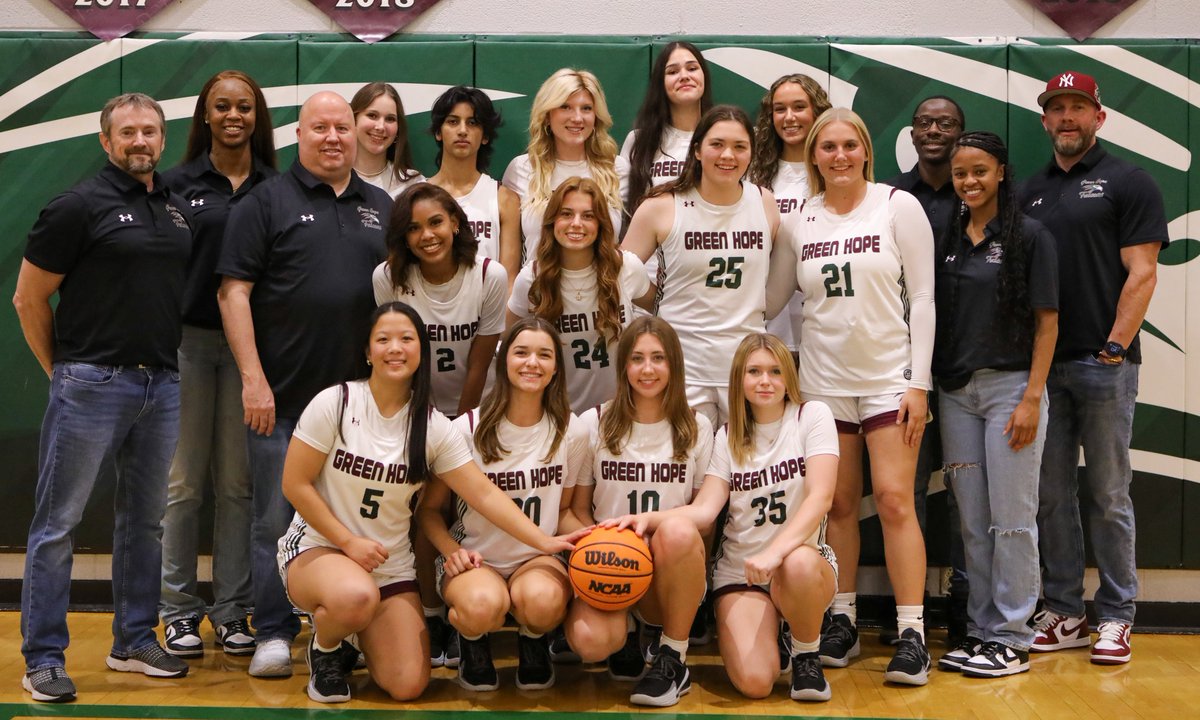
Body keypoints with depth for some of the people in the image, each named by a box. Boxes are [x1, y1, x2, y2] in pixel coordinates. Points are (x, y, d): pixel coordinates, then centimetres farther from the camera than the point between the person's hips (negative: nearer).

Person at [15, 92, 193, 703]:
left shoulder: (178, 209, 11)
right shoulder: (80, 206, -6)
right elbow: (28, 298, -3)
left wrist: (170, 363, 13)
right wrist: (61, 370, 1)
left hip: (162, 383, 6)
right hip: (93, 383, -6)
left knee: (145, 519, 13)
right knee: (59, 522, -1)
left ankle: (135, 641, 26)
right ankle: (43, 659, 6)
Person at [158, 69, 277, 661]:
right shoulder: (179, 184, 4)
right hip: (188, 340, -1)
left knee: (238, 482, 6)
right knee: (184, 481, 3)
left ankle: (233, 610, 15)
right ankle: (179, 609, 14)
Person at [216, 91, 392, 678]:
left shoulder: (381, 207, 14)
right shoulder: (267, 202, 1)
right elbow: (234, 292, -6)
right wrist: (253, 378, -13)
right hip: (282, 396, -4)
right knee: (276, 519, 3)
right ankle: (274, 634, 14)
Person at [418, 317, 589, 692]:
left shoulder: (569, 431, -2)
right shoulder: (468, 429, -9)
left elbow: (563, 510, 9)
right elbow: (429, 507, 0)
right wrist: (451, 550, -19)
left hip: (537, 559, 2)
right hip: (475, 560, -1)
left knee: (543, 600, -37)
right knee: (484, 605, -38)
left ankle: (533, 641, 3)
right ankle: (473, 640, 2)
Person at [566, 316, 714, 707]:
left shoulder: (697, 428, 5)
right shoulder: (593, 424, 3)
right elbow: (578, 508, 6)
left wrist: (653, 519, -15)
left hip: (671, 572, 1)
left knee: (678, 531, -37)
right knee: (589, 640, -34)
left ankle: (673, 659, -16)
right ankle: (626, 630, 7)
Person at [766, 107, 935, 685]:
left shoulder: (898, 206, -2)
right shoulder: (798, 222, 5)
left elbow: (922, 298, -4)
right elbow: (769, 301, 12)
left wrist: (918, 382, -8)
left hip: (889, 377, -3)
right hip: (823, 381, 3)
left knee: (893, 500, -8)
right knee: (839, 504, 7)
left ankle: (911, 633, -1)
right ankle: (842, 622, 19)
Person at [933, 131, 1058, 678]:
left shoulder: (1028, 236, -2)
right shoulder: (947, 240, 11)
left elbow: (1046, 321, -5)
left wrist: (1032, 397, -13)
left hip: (1010, 386, -5)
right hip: (956, 392, 5)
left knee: (1011, 519, -1)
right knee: (973, 521, 9)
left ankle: (1011, 639, 7)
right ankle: (981, 629, 18)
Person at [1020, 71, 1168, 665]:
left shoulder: (1128, 182, 2)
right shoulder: (1030, 192, 16)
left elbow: (1142, 273, -6)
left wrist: (1115, 347, -14)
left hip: (1104, 365, -5)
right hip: (1041, 365, 5)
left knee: (1109, 496, 1)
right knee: (1051, 495, 7)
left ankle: (1115, 617, 10)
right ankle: (1063, 613, 16)